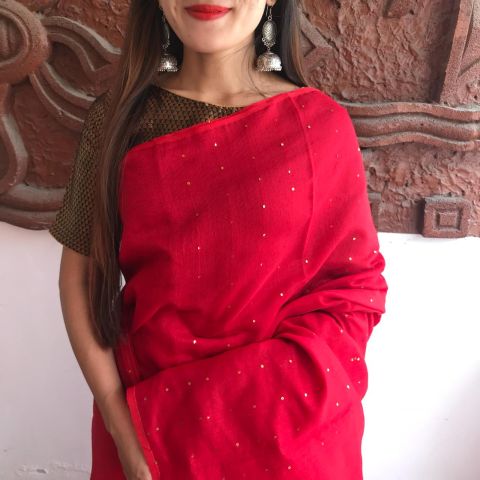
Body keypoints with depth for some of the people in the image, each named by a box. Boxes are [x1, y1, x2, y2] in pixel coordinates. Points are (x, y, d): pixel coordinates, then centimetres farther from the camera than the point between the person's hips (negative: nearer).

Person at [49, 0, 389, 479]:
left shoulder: (321, 124, -10)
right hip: (144, 414, 1)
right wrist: (124, 430, -11)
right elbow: (79, 275, -4)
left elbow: (357, 286, -8)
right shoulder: (117, 117, -7)